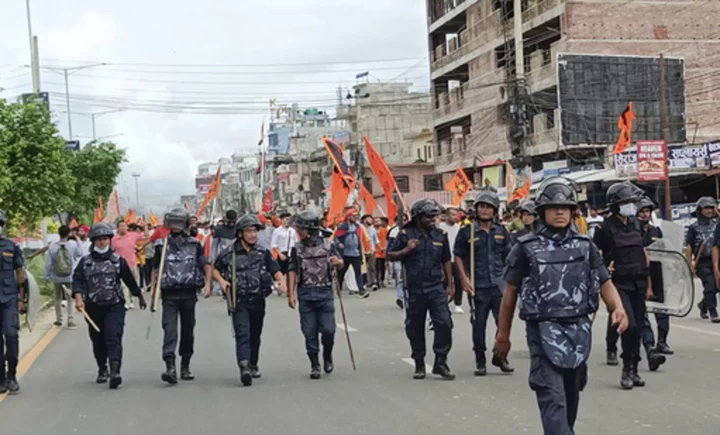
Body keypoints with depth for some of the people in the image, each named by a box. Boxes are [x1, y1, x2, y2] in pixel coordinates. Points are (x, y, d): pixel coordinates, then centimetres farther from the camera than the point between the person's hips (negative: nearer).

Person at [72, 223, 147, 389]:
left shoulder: (118, 260, 5)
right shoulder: (85, 262, 5)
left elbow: (129, 280, 15)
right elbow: (77, 280, -6)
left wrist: (140, 296, 25)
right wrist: (78, 297, -24)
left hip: (114, 307, -2)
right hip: (93, 308, 2)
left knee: (113, 339, -15)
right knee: (98, 342, 14)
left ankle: (115, 371, -24)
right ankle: (102, 370, 33)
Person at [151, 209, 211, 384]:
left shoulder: (194, 244, 6)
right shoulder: (162, 245, 5)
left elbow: (206, 265, 4)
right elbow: (155, 269, 10)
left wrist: (207, 284, -11)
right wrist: (153, 288, -2)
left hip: (189, 293, 2)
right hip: (169, 294, -1)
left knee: (188, 330, 9)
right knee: (169, 328, -13)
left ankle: (185, 366, 22)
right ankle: (170, 367, -21)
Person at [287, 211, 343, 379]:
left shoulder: (327, 244, 1)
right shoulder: (297, 248, 2)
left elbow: (340, 263, 11)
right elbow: (292, 271, 3)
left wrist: (338, 262, -14)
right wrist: (291, 294, -4)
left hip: (325, 293, -1)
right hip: (305, 295, 1)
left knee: (328, 329, -4)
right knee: (310, 333, 3)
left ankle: (327, 356, 23)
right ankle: (314, 365, 14)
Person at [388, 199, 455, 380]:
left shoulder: (441, 235, 7)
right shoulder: (406, 234, -2)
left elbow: (446, 261, 14)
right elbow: (390, 256, 3)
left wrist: (449, 285, 12)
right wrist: (406, 250, -15)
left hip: (436, 288, 2)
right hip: (414, 289, -1)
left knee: (444, 323, -8)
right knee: (415, 328, 7)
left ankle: (440, 362, 4)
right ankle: (419, 364, 22)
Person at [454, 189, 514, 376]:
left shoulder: (501, 231, 9)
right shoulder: (466, 232, 0)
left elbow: (508, 256, 15)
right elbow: (459, 257, 2)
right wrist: (464, 279, -7)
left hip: (499, 284, 2)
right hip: (478, 287, -2)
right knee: (478, 324, 6)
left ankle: (500, 357, 18)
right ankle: (480, 361, 18)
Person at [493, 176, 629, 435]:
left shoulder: (584, 245, 7)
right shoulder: (527, 248, -3)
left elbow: (604, 282, 3)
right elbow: (510, 291, 2)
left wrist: (618, 308, -18)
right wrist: (503, 335, 4)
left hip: (579, 330, 4)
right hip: (544, 331, -4)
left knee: (571, 395, 16)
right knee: (552, 397, -13)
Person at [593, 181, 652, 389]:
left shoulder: (636, 224, 10)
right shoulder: (605, 228, -7)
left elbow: (644, 254, 15)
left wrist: (649, 284, 15)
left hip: (638, 284, 6)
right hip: (619, 284, -6)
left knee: (638, 328, 7)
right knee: (630, 325, -15)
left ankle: (634, 370, 18)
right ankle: (627, 370, -1)